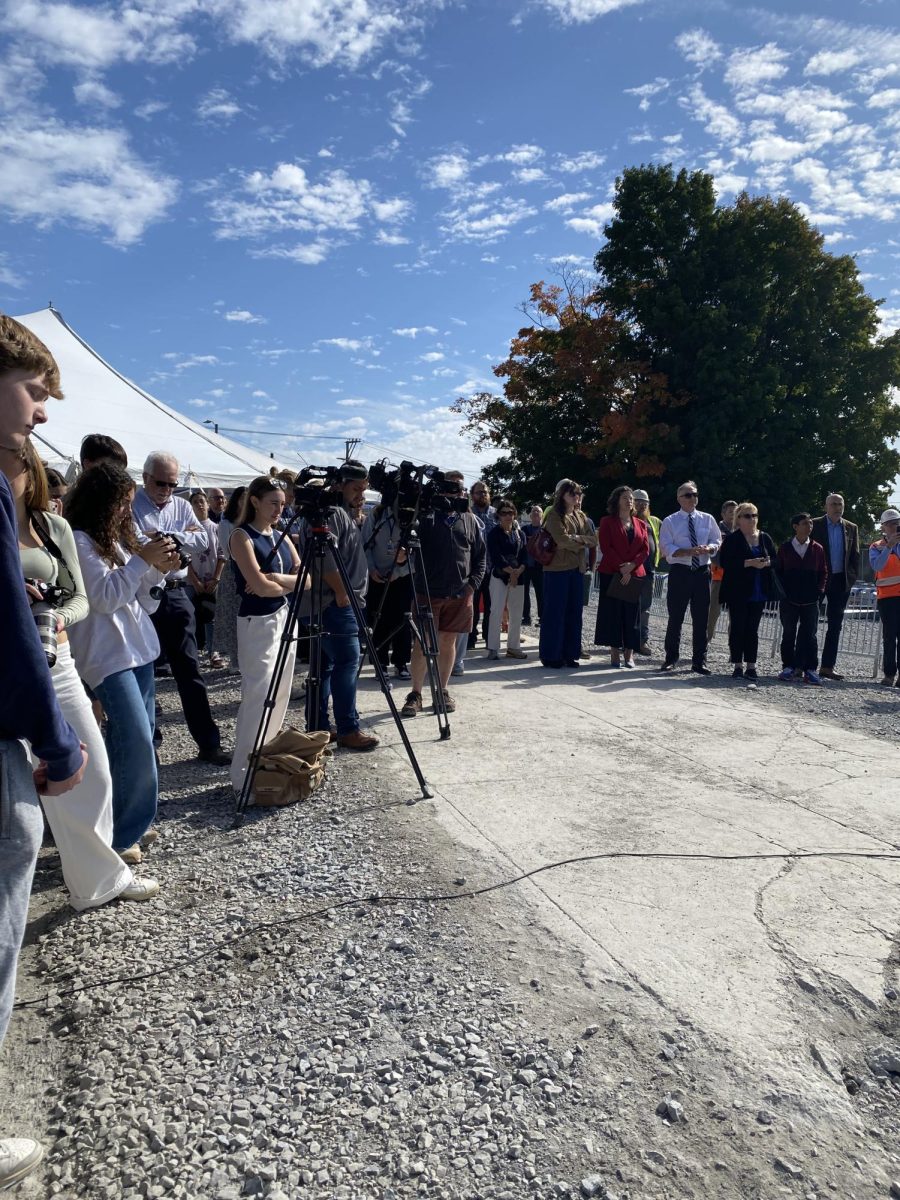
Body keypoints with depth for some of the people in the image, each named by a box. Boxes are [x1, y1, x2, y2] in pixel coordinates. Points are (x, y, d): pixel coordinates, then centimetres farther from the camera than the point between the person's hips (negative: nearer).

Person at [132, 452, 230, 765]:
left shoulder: (182, 506, 13)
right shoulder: (131, 506, -2)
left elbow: (203, 540, 0)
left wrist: (162, 535, -9)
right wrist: (181, 538, -10)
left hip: (175, 595, 4)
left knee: (189, 670, 5)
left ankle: (208, 743, 8)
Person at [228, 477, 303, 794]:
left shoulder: (281, 536, 12)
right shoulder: (241, 536, -9)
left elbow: (305, 577, 3)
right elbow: (261, 587, -20)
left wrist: (274, 578, -13)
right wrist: (291, 582, -4)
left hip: (285, 617, 8)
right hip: (257, 622, -8)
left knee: (280, 693, 12)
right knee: (258, 695, -10)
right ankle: (244, 775, -2)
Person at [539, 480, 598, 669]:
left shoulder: (580, 516, 15)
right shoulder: (554, 515, -5)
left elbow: (593, 540, 7)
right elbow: (562, 539, -18)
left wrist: (577, 538, -10)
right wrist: (582, 543, -4)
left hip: (576, 569, 7)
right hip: (557, 569, -7)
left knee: (574, 612, 8)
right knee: (555, 612, -2)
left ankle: (569, 654, 16)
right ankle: (550, 655, 6)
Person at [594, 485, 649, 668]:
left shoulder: (640, 524, 15)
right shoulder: (607, 522, 4)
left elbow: (645, 549, 6)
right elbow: (605, 547, -7)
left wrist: (631, 565, -11)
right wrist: (621, 569, -15)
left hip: (635, 574, 3)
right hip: (611, 574, -3)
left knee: (632, 613, 2)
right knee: (613, 612, -2)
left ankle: (629, 654, 7)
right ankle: (615, 653, 3)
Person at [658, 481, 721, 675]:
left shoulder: (708, 519, 10)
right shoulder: (670, 522, 0)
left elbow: (717, 542, 10)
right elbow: (667, 547, -8)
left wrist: (709, 548, -14)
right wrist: (689, 551, -22)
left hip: (702, 572, 3)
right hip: (679, 572, -3)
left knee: (701, 619, 5)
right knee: (675, 617, 3)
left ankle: (699, 661, 14)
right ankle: (671, 659, 15)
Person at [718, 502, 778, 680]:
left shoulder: (765, 538, 11)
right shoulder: (731, 539, -4)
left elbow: (775, 559, 14)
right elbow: (725, 562, -14)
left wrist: (767, 562, -9)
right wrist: (749, 563, -21)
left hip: (759, 591, 4)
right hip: (737, 591, -4)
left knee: (752, 629, 6)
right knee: (737, 628, -1)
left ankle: (751, 666, 11)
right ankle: (738, 666, 7)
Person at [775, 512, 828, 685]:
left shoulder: (817, 549, 6)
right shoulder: (785, 547, 3)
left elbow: (823, 572, 10)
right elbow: (778, 571, 6)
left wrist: (819, 590, -1)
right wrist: (783, 590, -2)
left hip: (810, 600, 1)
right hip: (789, 599, 0)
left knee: (809, 635, 1)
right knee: (789, 634, 5)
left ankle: (810, 669, 5)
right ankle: (788, 667, 13)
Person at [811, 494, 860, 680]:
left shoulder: (851, 528, 11)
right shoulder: (815, 525, -1)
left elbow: (855, 555, 12)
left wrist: (852, 578, 1)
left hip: (841, 582, 4)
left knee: (835, 625, 6)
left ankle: (827, 667, 11)